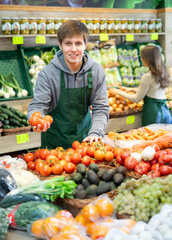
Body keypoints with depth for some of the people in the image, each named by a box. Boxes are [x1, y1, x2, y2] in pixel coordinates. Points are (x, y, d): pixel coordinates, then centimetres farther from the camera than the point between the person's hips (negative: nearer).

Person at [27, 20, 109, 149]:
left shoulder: (96, 71, -7)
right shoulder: (47, 73, -15)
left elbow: (101, 108, -5)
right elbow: (37, 105, -14)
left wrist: (95, 133, -21)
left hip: (84, 137, 2)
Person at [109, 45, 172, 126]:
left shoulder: (147, 77, -15)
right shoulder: (163, 73, 8)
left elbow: (137, 99, -8)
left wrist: (118, 92, 2)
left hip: (152, 111, -7)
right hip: (165, 110, 7)